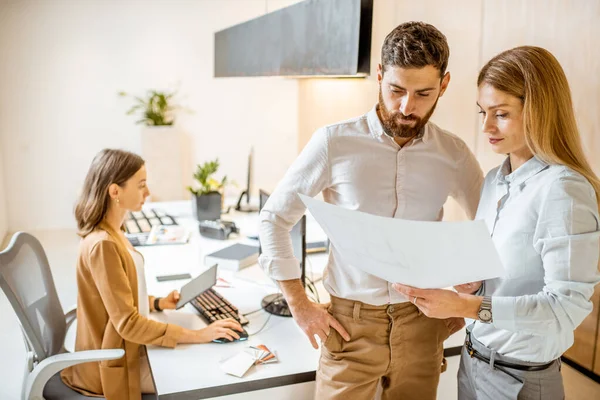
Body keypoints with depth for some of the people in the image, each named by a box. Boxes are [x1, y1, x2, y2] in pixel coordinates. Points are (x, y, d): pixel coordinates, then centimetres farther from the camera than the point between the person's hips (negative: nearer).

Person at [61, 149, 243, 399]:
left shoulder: (111, 233, 2)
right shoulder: (103, 245, -27)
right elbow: (127, 323, -28)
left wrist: (157, 303, 1)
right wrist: (198, 335, -27)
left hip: (120, 347, 8)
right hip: (110, 366, -8)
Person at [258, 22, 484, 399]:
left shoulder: (454, 153, -2)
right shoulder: (334, 142, -11)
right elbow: (274, 218, -3)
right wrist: (299, 304, -5)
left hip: (422, 322, 3)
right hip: (350, 322, -2)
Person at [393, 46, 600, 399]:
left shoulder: (564, 190, -20)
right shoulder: (495, 180, 3)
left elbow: (567, 305, -22)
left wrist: (467, 306, -31)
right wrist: (471, 284, -10)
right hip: (474, 359, 6)